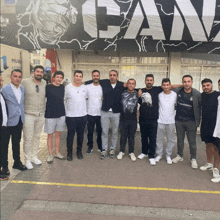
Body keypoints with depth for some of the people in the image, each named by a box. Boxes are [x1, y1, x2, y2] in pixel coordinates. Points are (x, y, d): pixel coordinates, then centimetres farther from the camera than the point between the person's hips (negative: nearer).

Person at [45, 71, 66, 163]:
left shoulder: (63, 87, 5)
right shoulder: (48, 87, -7)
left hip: (61, 114, 4)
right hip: (50, 115, -4)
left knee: (58, 134, 12)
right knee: (50, 135, 5)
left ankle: (57, 153, 24)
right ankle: (50, 154, 15)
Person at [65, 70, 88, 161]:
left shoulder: (84, 87, 7)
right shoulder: (67, 87, -3)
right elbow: (63, 99, 1)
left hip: (82, 115, 3)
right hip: (70, 116, -3)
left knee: (80, 134, 12)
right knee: (70, 134, 5)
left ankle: (79, 151, 28)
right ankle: (69, 152, 20)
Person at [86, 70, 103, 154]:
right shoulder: (87, 87, 1)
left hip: (100, 113, 0)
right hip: (90, 113, 0)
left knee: (100, 131, 10)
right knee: (90, 131, 8)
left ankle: (100, 147, 25)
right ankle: (90, 147, 23)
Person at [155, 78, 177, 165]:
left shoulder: (175, 95, -2)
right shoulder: (159, 95, 0)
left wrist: (175, 115, 3)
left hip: (171, 121, 0)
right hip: (160, 121, 0)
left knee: (171, 140, 8)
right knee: (159, 139, 8)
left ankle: (168, 155, 23)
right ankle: (159, 154, 24)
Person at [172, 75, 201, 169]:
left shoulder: (197, 94, -12)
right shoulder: (177, 91, -5)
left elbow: (201, 107, -4)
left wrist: (198, 119, -4)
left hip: (191, 122, -2)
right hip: (179, 120, 3)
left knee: (192, 141, 6)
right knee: (180, 139, 16)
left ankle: (193, 159, 22)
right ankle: (179, 156, 32)